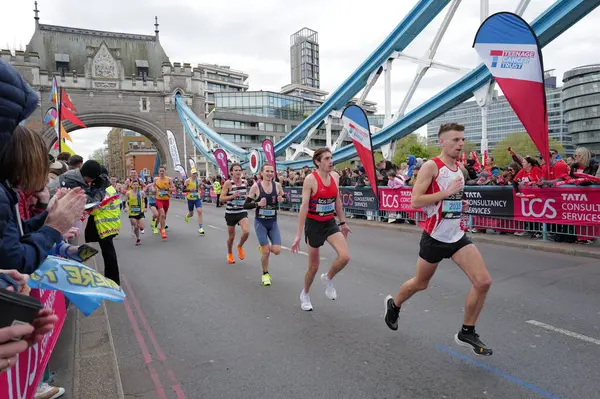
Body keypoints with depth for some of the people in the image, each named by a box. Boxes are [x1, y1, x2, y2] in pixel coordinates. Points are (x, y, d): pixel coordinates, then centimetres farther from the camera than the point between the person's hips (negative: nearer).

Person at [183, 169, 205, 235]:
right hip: (190, 199, -2)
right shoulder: (188, 181, -7)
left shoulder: (198, 180, 4)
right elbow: (183, 190, -8)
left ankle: (200, 228, -12)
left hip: (197, 198, 2)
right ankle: (187, 216, 52)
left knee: (200, 211, -15)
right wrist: (190, 190, -23)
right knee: (191, 214, 10)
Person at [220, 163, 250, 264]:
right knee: (231, 236, 9)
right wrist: (232, 196, -25)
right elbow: (221, 199, -13)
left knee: (246, 232, -19)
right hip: (230, 213, -2)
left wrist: (246, 198, 2)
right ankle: (229, 254, 38)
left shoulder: (245, 182, 2)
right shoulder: (228, 183, -11)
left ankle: (240, 246, 14)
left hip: (242, 212, 2)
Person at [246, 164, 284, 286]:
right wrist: (258, 204, -22)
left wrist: (281, 200, -10)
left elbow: (284, 198, 13)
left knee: (277, 250, -5)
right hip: (260, 222, -3)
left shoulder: (277, 185, -3)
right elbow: (246, 204, -6)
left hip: (273, 222, 3)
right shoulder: (256, 186, -11)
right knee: (266, 252, -2)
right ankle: (265, 274, 24)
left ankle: (262, 248, 30)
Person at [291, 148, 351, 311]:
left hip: (330, 223, 5)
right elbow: (304, 207, -18)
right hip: (314, 224, -5)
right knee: (314, 266, 7)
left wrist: (343, 223, 16)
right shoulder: (310, 179, -16)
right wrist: (298, 235, -20)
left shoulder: (335, 176, 1)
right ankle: (304, 294, 35)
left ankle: (328, 278, 16)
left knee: (345, 257, -15)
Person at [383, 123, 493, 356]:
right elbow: (415, 201, -22)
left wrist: (462, 204, 7)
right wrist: (447, 192, -24)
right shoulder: (431, 166, -14)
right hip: (435, 238, -6)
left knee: (483, 282, -7)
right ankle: (393, 305, 43)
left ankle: (467, 333, 11)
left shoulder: (459, 169, 10)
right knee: (420, 284, 12)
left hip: (457, 236, 6)